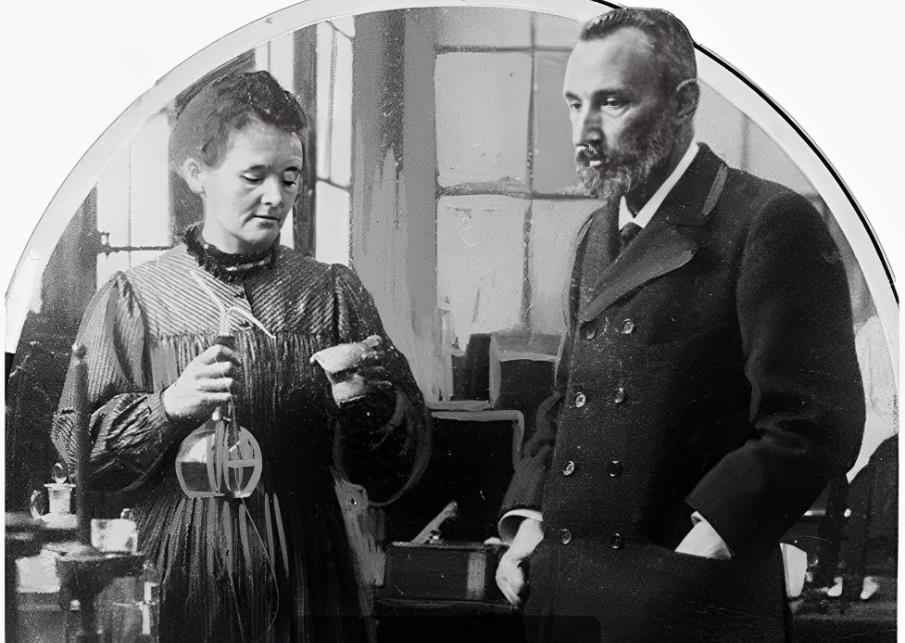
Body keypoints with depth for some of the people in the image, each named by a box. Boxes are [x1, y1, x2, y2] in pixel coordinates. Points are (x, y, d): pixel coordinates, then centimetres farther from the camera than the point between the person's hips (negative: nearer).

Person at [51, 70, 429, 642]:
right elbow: (77, 442, -2)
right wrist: (168, 407, -17)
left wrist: (365, 401, -17)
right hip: (181, 569, -1)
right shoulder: (135, 298, 1)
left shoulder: (333, 292, 6)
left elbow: (395, 468, 4)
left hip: (306, 568, 2)